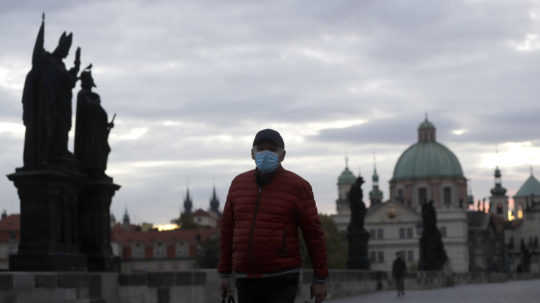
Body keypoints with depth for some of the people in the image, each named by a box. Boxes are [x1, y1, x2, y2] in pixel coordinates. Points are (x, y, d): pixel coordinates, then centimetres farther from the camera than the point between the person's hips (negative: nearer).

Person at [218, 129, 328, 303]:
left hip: (281, 279, -5)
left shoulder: (297, 187, -7)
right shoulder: (239, 184, 6)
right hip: (247, 280, 5)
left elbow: (313, 233, -5)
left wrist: (320, 279, -6)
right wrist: (225, 274, 13)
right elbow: (228, 229, 13)